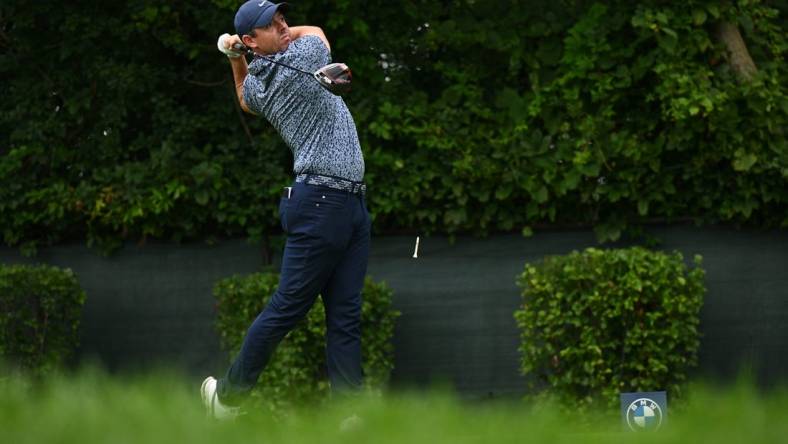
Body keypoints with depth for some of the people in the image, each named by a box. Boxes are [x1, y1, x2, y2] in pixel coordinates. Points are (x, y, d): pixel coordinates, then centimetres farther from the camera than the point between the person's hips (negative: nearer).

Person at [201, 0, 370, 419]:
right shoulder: (301, 58, -11)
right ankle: (227, 392, 8)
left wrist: (236, 57, 24)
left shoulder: (255, 85, 12)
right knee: (286, 309, -3)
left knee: (345, 316, 3)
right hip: (323, 203, -9)